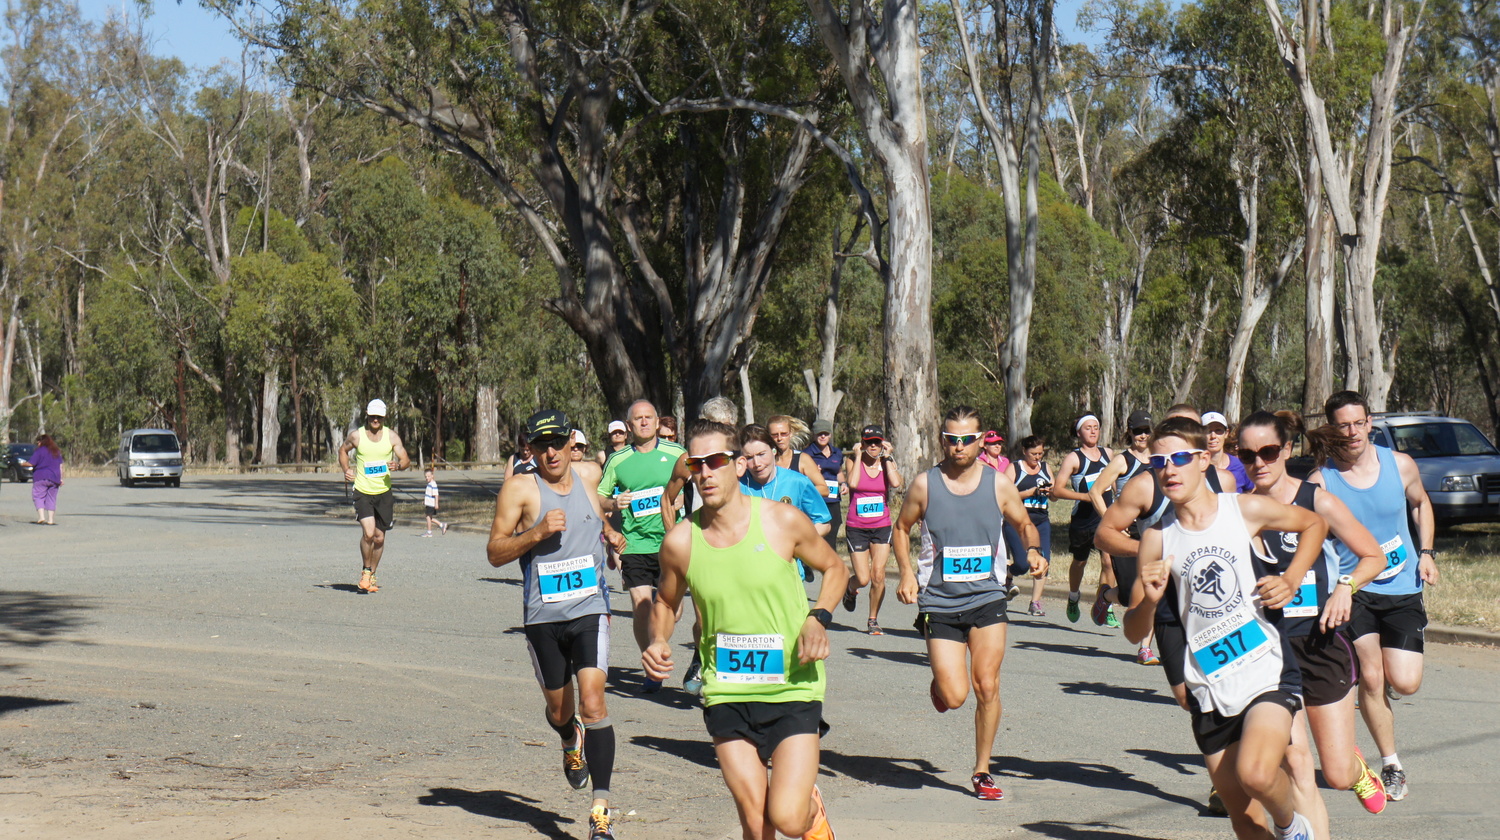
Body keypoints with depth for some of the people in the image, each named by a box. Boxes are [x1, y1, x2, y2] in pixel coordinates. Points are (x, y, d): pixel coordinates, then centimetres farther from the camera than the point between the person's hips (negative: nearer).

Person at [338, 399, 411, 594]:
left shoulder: (392, 436, 0)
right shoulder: (356, 435, -2)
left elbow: (406, 460, 0)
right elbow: (343, 450, 17)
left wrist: (398, 465, -23)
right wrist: (346, 470, 1)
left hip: (384, 492, 2)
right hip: (362, 492, -2)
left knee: (379, 538, 7)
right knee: (368, 533, -18)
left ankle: (371, 575, 27)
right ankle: (365, 571, 5)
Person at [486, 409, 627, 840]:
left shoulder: (589, 473, 6)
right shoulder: (519, 489, -7)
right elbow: (495, 552, -10)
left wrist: (608, 533, 28)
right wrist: (537, 532, -21)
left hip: (590, 610, 1)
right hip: (543, 615, 0)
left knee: (593, 702, -15)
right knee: (559, 710, 14)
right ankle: (572, 742, 52)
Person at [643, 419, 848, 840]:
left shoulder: (783, 521, -8)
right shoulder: (680, 542, -4)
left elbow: (834, 569, 9)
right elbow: (666, 602, 15)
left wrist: (818, 618, -9)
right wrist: (658, 642, -6)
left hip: (793, 690, -2)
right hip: (725, 693, 2)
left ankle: (812, 806, 23)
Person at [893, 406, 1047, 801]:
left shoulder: (999, 484, 0)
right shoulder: (924, 485, -2)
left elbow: (1024, 524, 14)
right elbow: (902, 528, 12)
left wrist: (1033, 551, -8)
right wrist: (907, 572, -3)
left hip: (986, 597, 1)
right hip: (939, 602, -1)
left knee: (987, 687, -6)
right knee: (954, 696, -8)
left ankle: (982, 773, 12)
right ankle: (939, 683, 31)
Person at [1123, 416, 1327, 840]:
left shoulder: (1246, 510, -3)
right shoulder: (1157, 538, 1)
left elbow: (1315, 523, 15)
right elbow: (1133, 632, 5)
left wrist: (1290, 581, 1)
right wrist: (1149, 600, -17)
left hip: (1269, 673, -3)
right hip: (1210, 690, 3)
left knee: (1256, 774, -26)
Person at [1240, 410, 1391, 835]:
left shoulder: (1317, 502, -5)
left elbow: (1374, 557, 2)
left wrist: (1346, 586, -15)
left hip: (1321, 644, -1)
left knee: (1338, 775, 5)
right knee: (1296, 769, -9)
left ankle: (1358, 767, 41)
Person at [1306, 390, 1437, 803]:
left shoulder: (1400, 465, -3)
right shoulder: (1320, 481, -11)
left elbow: (1420, 503, 17)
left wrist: (1426, 553, 5)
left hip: (1403, 587, 2)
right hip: (1351, 588, -2)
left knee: (1405, 683, -8)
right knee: (1371, 677, -12)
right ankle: (1391, 764, 7)